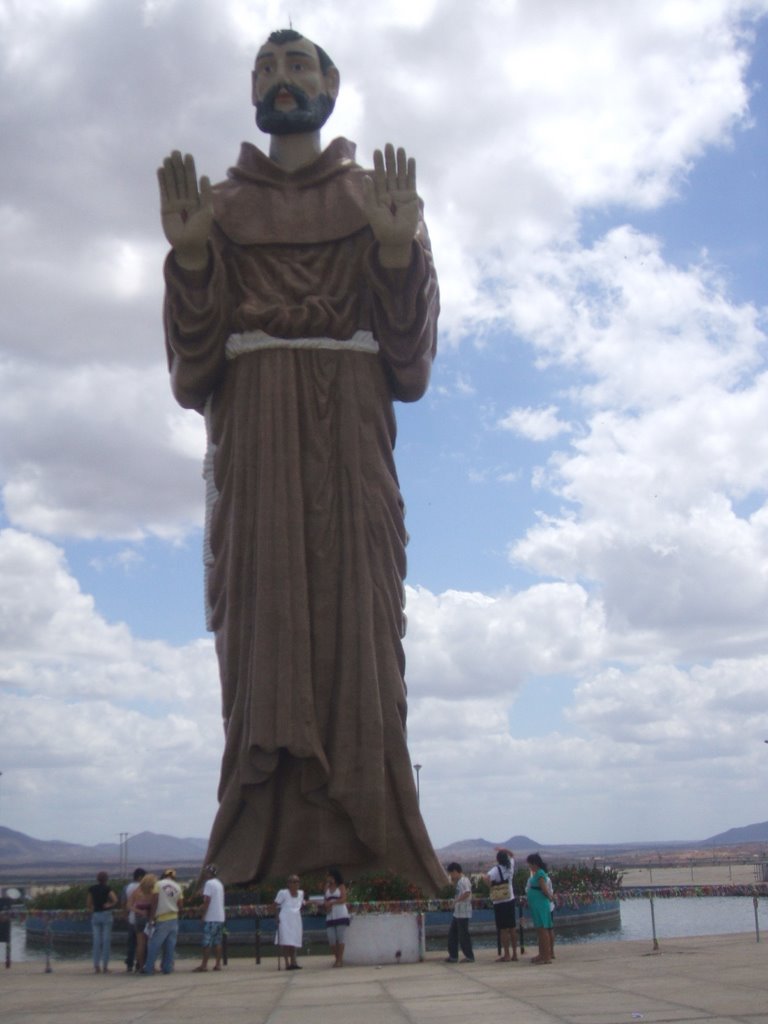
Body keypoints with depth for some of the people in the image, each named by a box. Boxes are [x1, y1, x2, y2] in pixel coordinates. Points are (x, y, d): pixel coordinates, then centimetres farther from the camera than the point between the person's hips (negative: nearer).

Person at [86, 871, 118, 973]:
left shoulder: (92, 889, 5)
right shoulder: (106, 888, -6)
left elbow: (88, 903, 8)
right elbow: (115, 900, -16)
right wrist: (109, 905, -1)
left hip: (95, 915, 4)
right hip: (106, 914, -3)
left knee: (96, 941, 6)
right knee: (106, 941, 1)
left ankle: (97, 966, 5)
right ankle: (105, 966, -1)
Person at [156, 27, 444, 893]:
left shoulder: (378, 198, 17)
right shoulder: (218, 206, 19)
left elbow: (410, 356, 5)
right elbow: (192, 364, 7)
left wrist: (397, 245, -10)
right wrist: (189, 253, -8)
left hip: (345, 438, 0)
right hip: (252, 438, 1)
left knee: (352, 625, -9)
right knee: (264, 624, -9)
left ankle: (361, 861, -10)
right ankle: (267, 866, -10)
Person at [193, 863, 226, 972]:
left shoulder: (209, 883, -10)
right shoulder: (219, 883, 17)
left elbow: (207, 900, -16)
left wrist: (203, 915, -14)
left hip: (211, 918, -8)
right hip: (220, 917, 8)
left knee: (207, 942, -6)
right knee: (217, 942, 9)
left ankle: (204, 965, -6)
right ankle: (218, 964, 6)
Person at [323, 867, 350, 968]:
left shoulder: (341, 886, 3)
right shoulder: (327, 887, 15)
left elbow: (343, 899, -9)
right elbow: (326, 901, 10)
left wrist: (331, 903, -11)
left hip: (341, 915, -5)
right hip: (330, 916, 5)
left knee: (341, 937, -6)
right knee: (331, 938, 0)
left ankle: (340, 959, -4)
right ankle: (337, 959, 8)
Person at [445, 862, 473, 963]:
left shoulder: (463, 880, -17)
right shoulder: (459, 881, 14)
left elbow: (467, 893, -31)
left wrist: (456, 900, -21)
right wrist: (453, 882, 15)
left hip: (463, 913, -10)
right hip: (457, 912, 10)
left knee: (463, 934, -3)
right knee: (452, 933, 13)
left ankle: (470, 957, 5)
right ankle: (453, 956, 18)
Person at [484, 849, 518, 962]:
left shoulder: (496, 869, -14)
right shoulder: (510, 867, 3)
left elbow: (487, 878, -31)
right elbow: (511, 855, 23)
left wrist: (491, 885, -15)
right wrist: (503, 850, 13)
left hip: (499, 902, -6)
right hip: (510, 900, 6)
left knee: (503, 929, -2)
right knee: (512, 928, 11)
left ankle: (506, 955, -1)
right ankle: (514, 954, 15)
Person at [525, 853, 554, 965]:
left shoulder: (540, 874, -15)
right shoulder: (535, 873, 15)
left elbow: (545, 889, -19)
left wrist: (549, 897, -3)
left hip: (540, 905, -10)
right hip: (536, 905, 10)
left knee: (543, 930, -8)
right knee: (539, 930, 14)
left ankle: (547, 956, -7)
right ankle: (542, 955, 21)